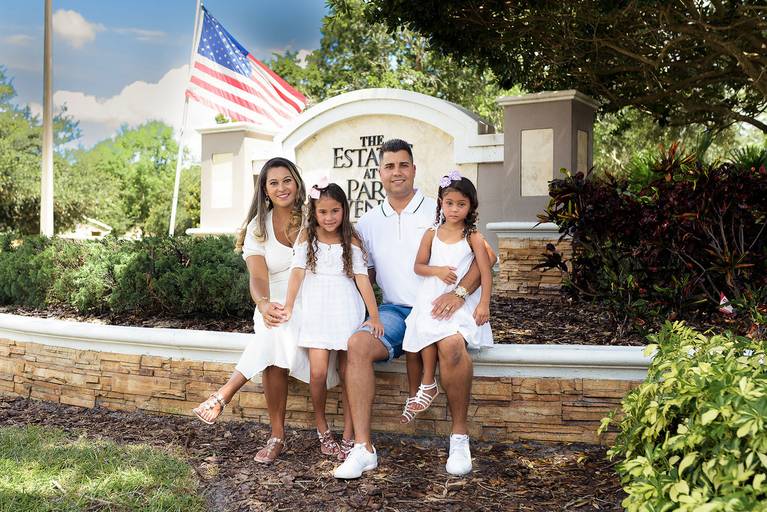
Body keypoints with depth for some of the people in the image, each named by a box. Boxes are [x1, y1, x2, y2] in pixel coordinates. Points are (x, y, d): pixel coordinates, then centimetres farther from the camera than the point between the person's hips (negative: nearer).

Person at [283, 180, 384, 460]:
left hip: (347, 310, 1)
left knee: (349, 374, -1)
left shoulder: (352, 241, 6)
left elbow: (362, 278, 1)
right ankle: (322, 427, 11)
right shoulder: (306, 237, 7)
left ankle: (349, 437, 7)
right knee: (318, 372, -12)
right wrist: (288, 307, -9)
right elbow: (298, 272, 1)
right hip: (317, 310, 0)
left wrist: (374, 316, -6)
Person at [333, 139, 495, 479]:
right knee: (358, 344, -27)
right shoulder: (368, 223, 14)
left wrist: (459, 292, -20)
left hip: (437, 307, -3)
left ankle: (460, 438, -14)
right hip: (394, 311, 3)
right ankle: (363, 448, -22)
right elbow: (366, 273, 20)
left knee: (451, 346, -36)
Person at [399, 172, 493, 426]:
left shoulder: (473, 238, 0)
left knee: (455, 338, -26)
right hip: (432, 299, 2)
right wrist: (437, 270, -9)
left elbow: (485, 273, -2)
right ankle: (428, 385, -3)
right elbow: (418, 266, 11)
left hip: (462, 302, -2)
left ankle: (426, 386, -6)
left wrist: (484, 304, -10)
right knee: (427, 334, -23)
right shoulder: (431, 235, 8)